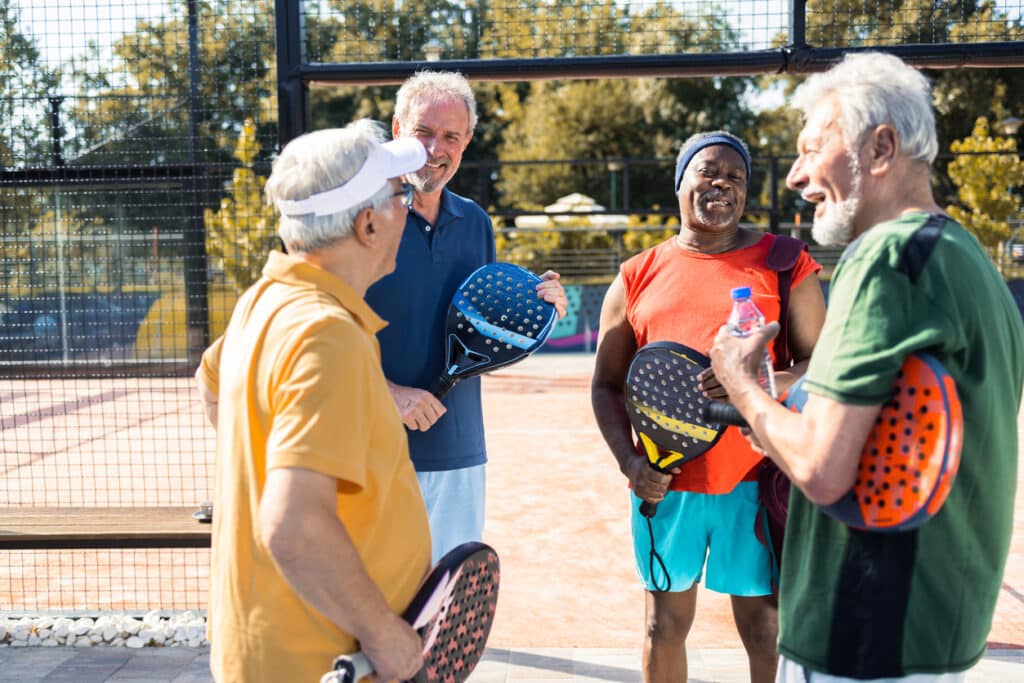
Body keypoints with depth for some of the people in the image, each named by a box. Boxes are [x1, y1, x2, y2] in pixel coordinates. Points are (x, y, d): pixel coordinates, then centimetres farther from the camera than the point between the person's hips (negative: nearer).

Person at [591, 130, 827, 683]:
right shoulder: (637, 277, 7)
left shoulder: (784, 263, 2)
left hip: (757, 482, -2)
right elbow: (607, 384, 9)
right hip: (664, 484, 2)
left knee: (766, 632, 7)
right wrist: (629, 460, -7)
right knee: (665, 624, 15)